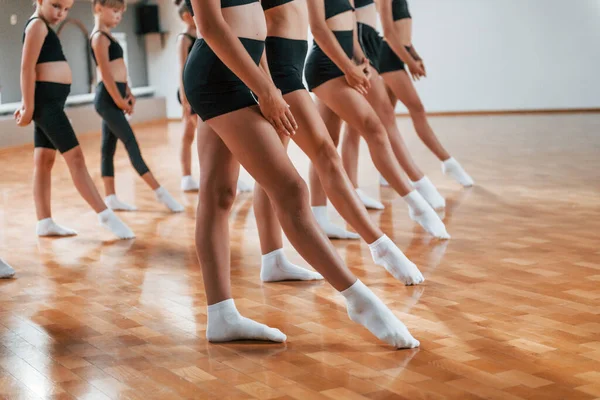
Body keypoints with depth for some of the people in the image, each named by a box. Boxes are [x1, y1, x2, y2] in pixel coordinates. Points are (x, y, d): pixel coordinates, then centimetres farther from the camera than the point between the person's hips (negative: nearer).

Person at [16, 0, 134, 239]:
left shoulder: (43, 28, 19)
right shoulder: (37, 24, -11)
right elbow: (27, 68, -17)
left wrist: (27, 104, 20)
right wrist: (29, 106, -18)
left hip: (50, 100, 10)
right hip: (46, 99, -10)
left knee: (44, 161, 9)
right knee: (75, 156, -11)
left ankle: (45, 223, 12)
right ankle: (106, 216, -12)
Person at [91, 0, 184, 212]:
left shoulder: (107, 36, 19)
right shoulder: (99, 37, -10)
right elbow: (106, 72, -16)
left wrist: (128, 93, 6)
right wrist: (119, 100, -14)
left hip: (113, 98, 10)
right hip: (108, 98, -10)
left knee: (109, 147, 9)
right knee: (131, 144, -11)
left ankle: (111, 198, 11)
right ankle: (160, 193, -14)